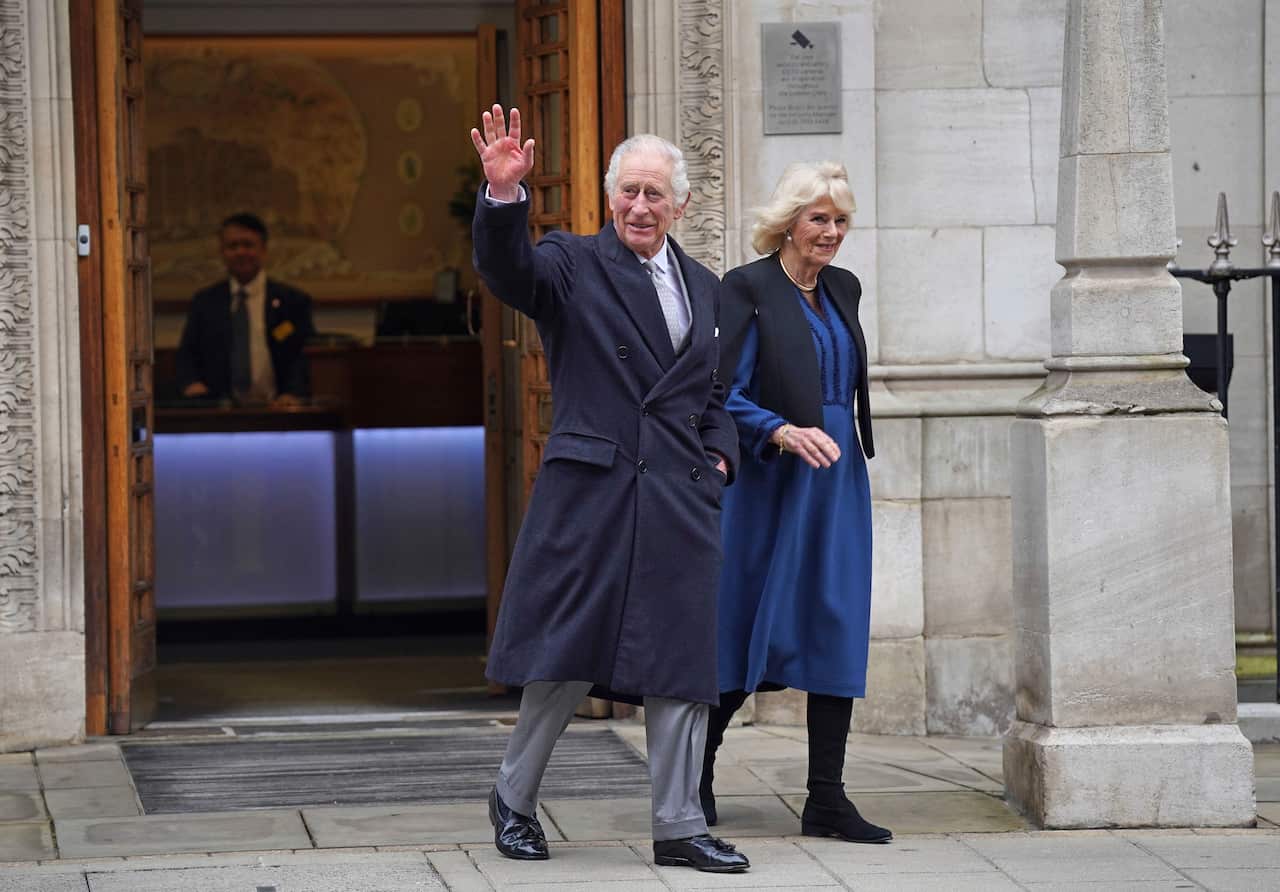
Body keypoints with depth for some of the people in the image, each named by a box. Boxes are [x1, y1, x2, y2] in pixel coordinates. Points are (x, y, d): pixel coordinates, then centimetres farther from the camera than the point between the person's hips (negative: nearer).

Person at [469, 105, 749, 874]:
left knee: (681, 661, 3)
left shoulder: (705, 288, 17)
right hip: (590, 491, -4)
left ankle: (679, 827, 9)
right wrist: (505, 196, -36)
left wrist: (720, 455, 8)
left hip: (682, 496, 4)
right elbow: (508, 270, -20)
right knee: (567, 656, 1)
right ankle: (514, 797, 21)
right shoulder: (574, 264, 1)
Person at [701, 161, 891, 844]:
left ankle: (826, 800, 1)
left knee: (838, 628, 0)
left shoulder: (843, 288, 13)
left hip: (838, 480, 6)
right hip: (770, 482, -6)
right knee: (751, 629, 0)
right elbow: (726, 394, -12)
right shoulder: (748, 288, -7)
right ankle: (696, 764, 22)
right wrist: (782, 433, -26)